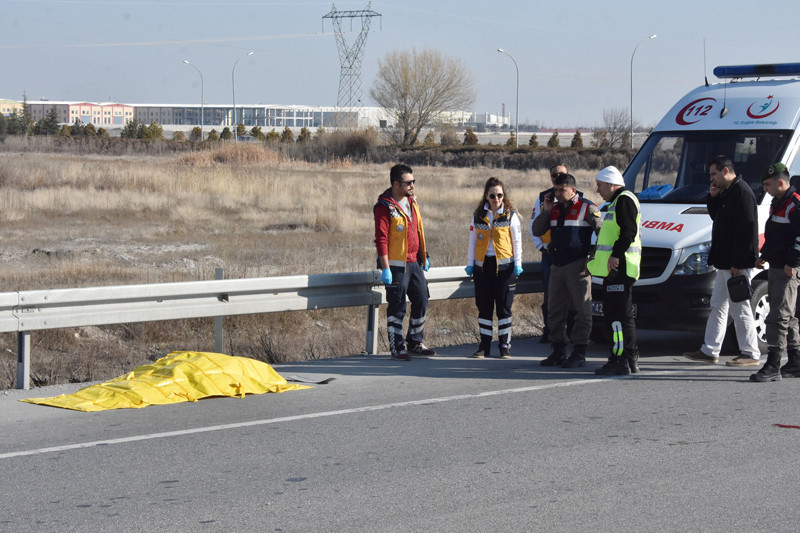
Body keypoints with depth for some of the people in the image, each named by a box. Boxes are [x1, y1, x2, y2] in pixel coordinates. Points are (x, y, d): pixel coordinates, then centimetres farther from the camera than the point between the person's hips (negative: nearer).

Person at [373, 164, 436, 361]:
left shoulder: (411, 201, 10)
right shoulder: (384, 207, -14)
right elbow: (381, 239, -17)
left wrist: (424, 256, 21)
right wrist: (385, 269, -20)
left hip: (414, 263, 8)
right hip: (396, 265, -8)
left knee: (421, 301, 12)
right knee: (397, 307, -1)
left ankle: (415, 343, 25)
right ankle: (397, 348, 9)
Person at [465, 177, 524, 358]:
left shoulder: (510, 215, 1)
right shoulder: (478, 215, 7)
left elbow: (517, 241, 3)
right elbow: (472, 240, 13)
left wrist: (517, 264, -4)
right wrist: (470, 263, 7)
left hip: (504, 266, -2)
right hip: (482, 265, 2)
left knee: (504, 307, 0)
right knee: (484, 307, 4)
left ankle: (505, 345, 8)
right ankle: (484, 345, 11)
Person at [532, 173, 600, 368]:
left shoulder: (587, 208, -4)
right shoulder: (554, 208, 14)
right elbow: (536, 231, 14)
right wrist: (545, 211, 0)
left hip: (577, 266, -7)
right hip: (557, 267, 7)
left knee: (582, 311, -4)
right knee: (555, 311, 8)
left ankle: (579, 353, -1)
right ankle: (558, 352, 16)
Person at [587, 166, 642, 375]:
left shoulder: (624, 200, -9)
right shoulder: (618, 202, 24)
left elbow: (629, 231, -20)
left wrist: (615, 255, -25)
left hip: (619, 267, -11)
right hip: (615, 268, 11)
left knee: (618, 314, -12)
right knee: (620, 313, 13)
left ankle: (621, 360, -14)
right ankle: (631, 358, 18)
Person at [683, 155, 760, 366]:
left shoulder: (742, 192, -17)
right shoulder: (727, 192, 15)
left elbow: (745, 230, -22)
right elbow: (718, 218, 25)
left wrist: (737, 263, -24)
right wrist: (713, 198, 8)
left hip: (738, 264, -11)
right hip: (725, 262, 11)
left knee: (740, 308, -5)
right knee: (718, 306, 13)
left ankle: (751, 354, 3)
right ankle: (709, 351, 18)